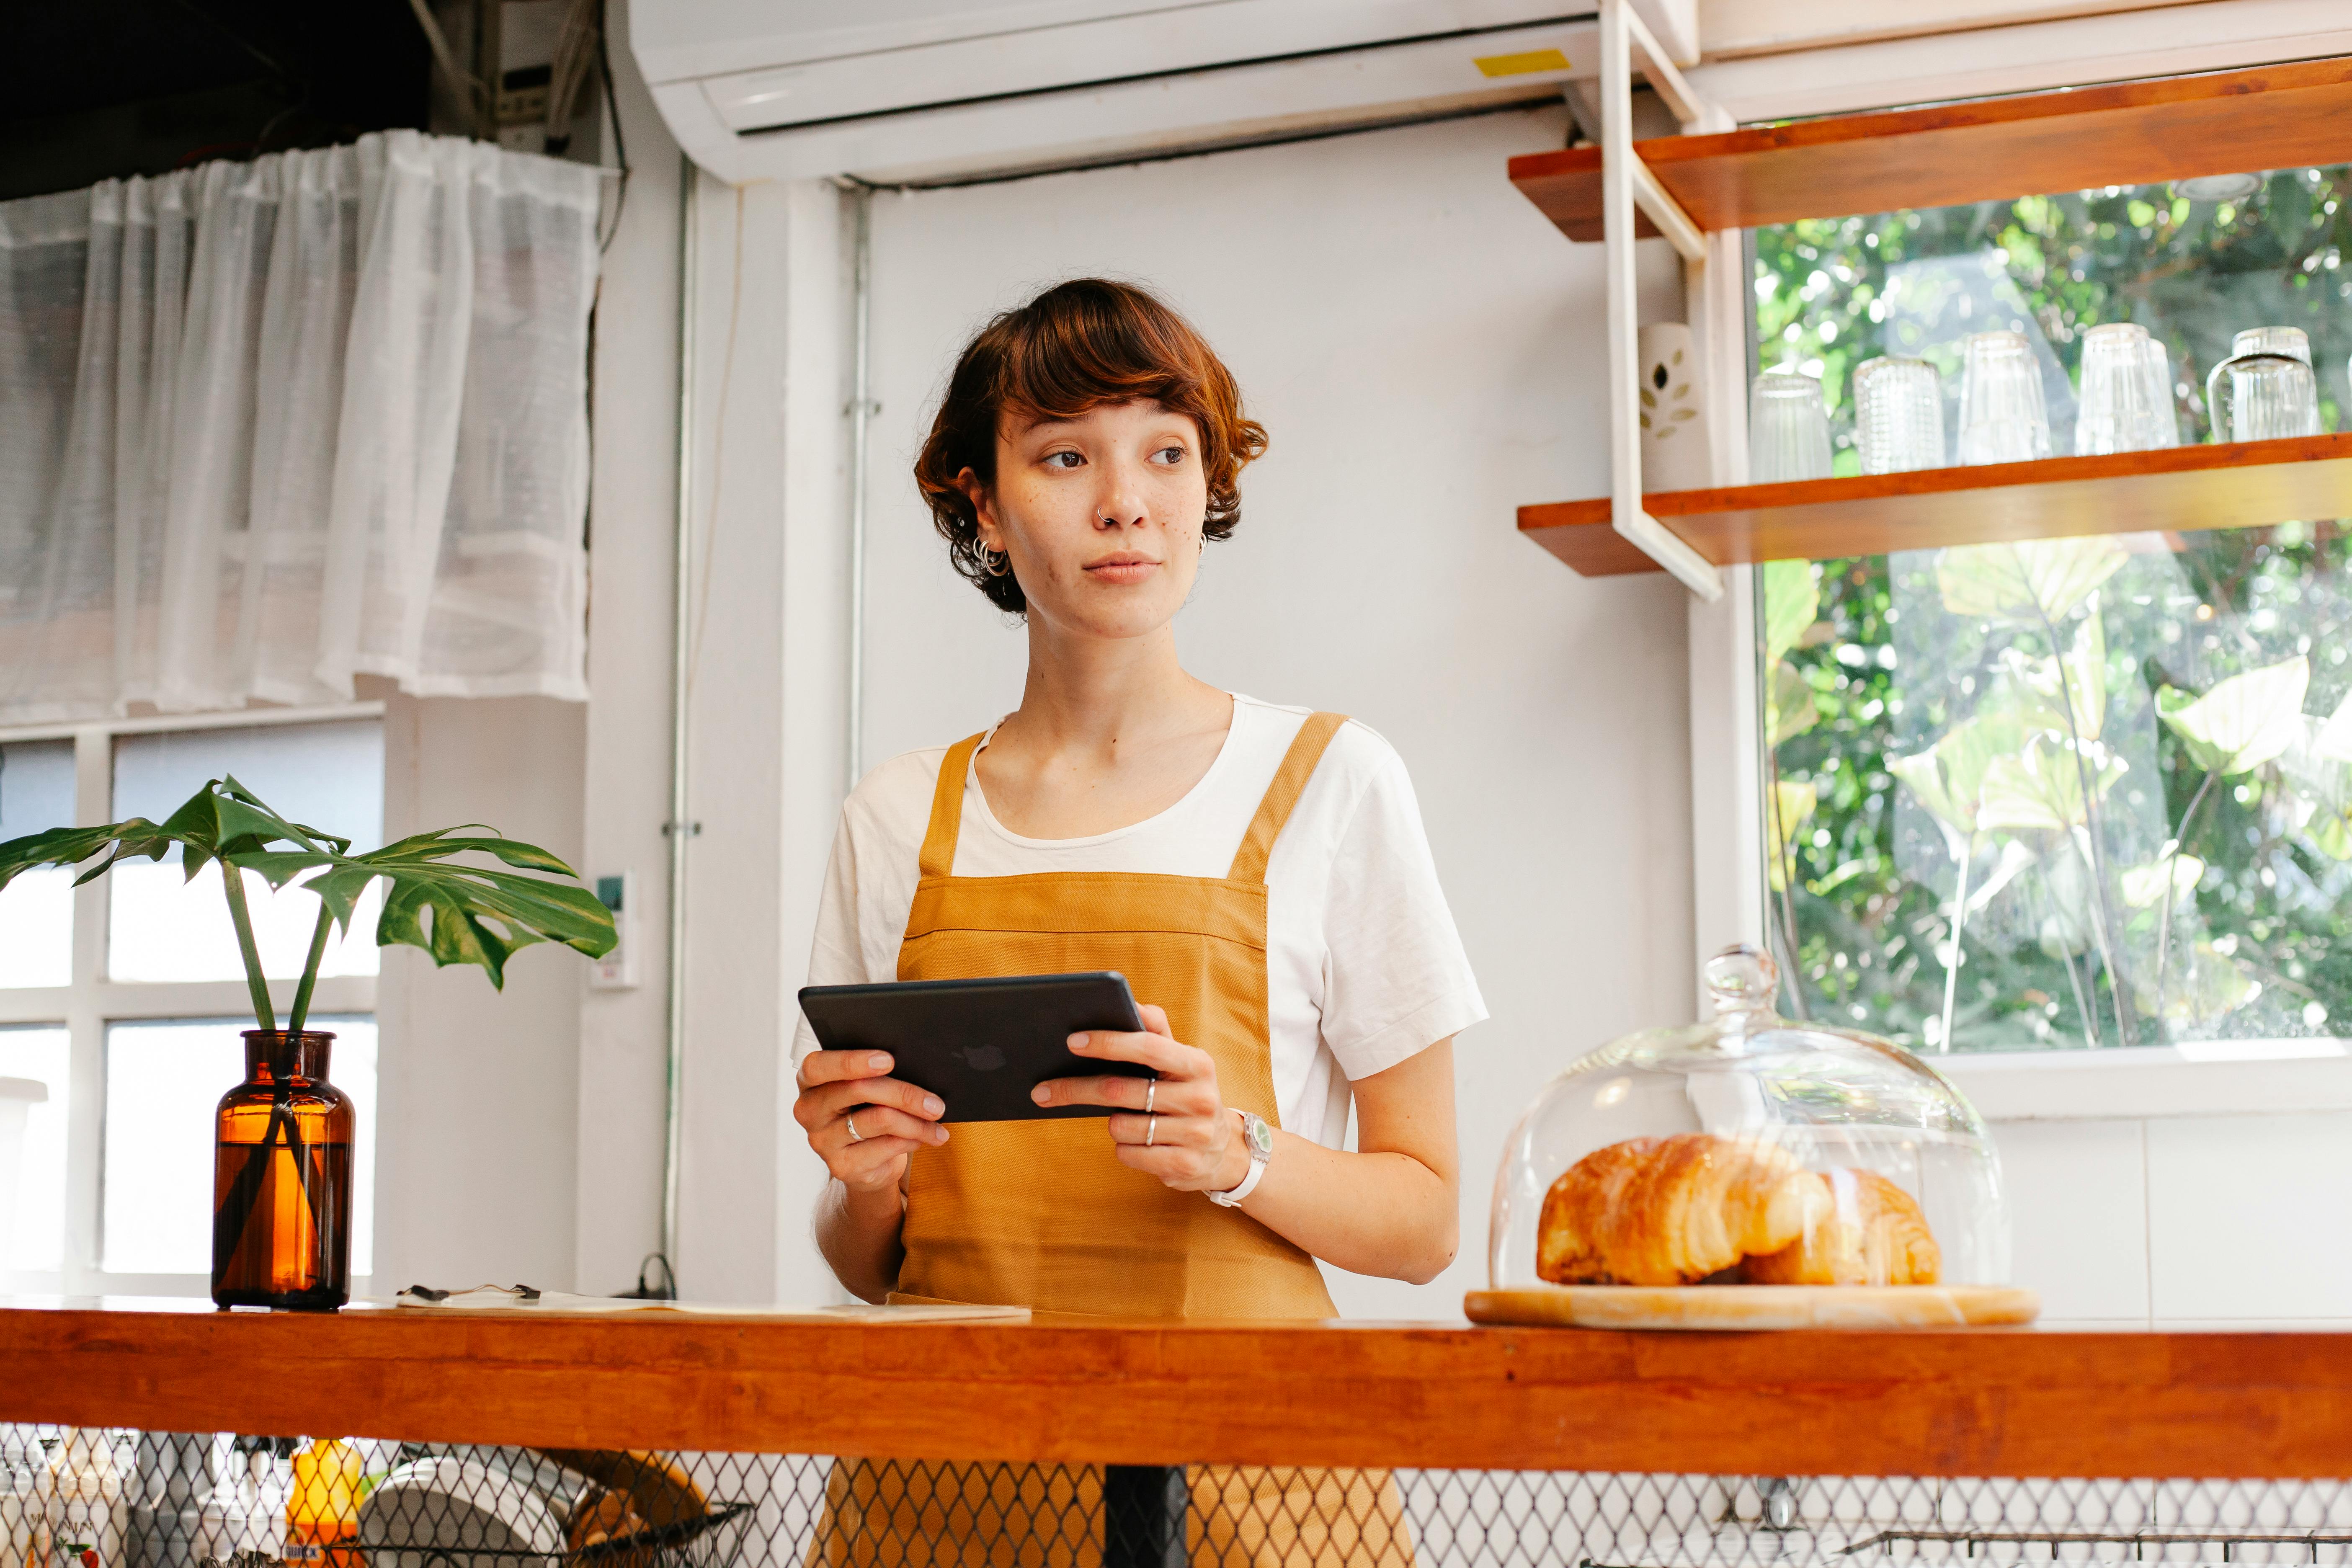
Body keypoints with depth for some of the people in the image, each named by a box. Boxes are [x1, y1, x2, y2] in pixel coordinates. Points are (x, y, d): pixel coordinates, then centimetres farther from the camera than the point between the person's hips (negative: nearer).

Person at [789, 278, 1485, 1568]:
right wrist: (863, 1183, -9)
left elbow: (1423, 1222, 0)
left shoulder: (1327, 782, 0)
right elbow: (873, 1269, 12)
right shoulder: (898, 819, 7)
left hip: (1236, 1463, -2)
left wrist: (1236, 1154, -18)